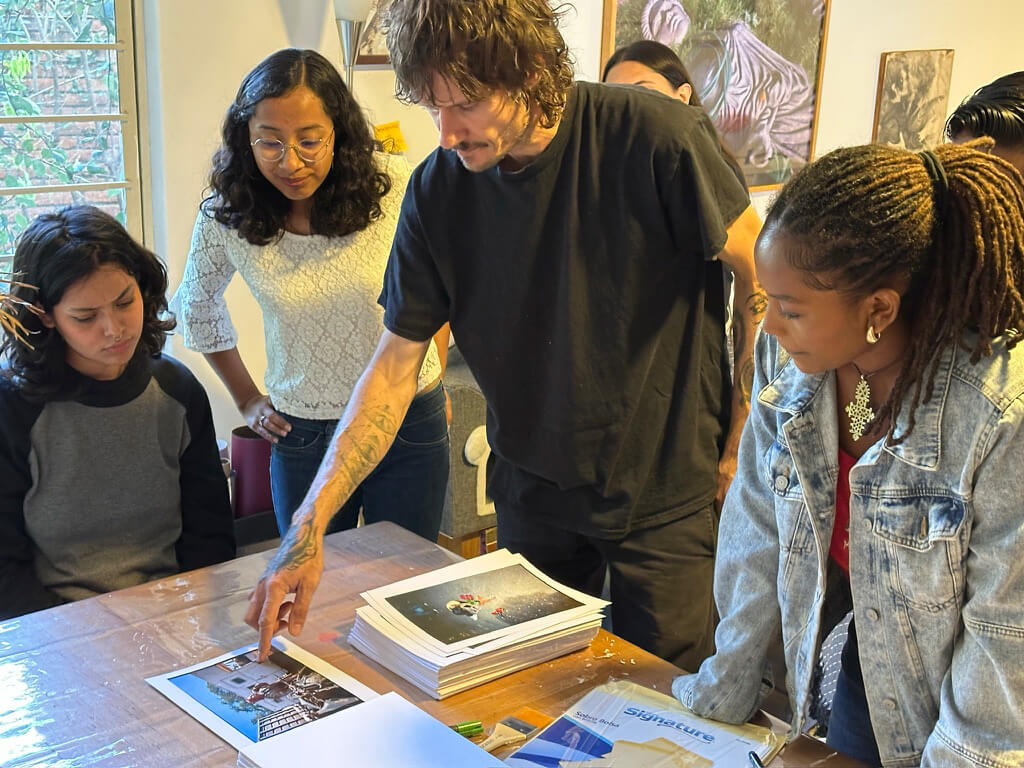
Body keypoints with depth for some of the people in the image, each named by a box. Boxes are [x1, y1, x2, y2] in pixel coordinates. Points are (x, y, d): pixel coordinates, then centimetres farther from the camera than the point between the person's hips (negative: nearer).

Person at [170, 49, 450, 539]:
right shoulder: (226, 216, -10)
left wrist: (435, 379, 5)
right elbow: (197, 306, 10)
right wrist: (246, 399, 10)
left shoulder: (394, 187, -15)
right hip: (303, 437, 1)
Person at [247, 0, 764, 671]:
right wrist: (309, 527, -13)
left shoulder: (655, 137, -20)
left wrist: (743, 448, -9)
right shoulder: (438, 190, -9)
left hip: (667, 492, -3)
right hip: (534, 489, 3)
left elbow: (764, 280, -10)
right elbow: (395, 365, -6)